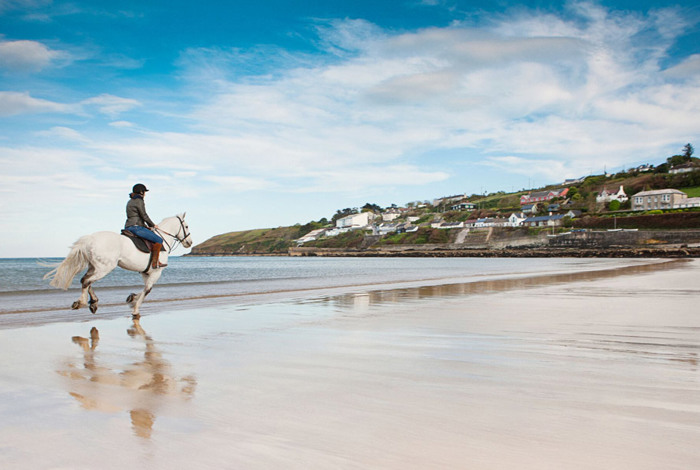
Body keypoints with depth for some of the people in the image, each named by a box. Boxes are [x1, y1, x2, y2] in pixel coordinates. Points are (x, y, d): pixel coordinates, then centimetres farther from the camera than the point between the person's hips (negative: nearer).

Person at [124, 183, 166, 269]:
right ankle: (155, 263, -11)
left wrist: (146, 226, 22)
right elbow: (144, 216, -12)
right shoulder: (139, 201, -9)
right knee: (159, 240, -8)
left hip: (128, 228, 11)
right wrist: (152, 225, 3)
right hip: (136, 228, -11)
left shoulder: (130, 201, 21)